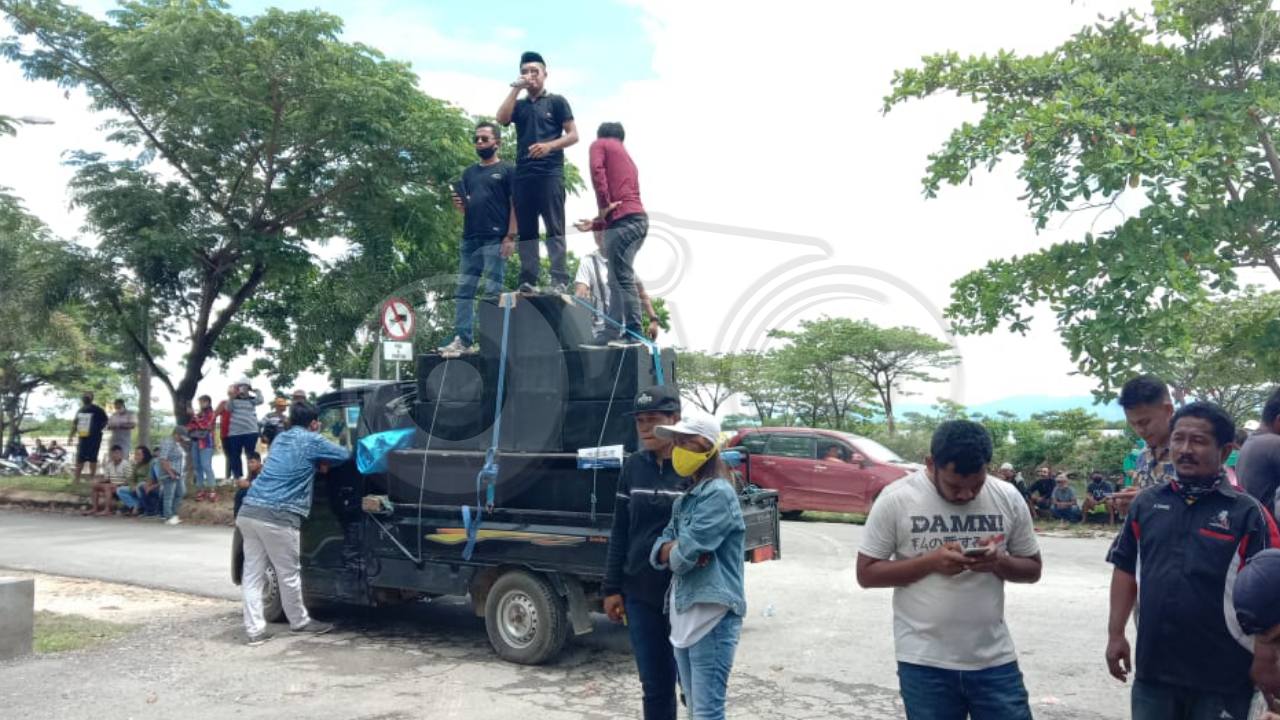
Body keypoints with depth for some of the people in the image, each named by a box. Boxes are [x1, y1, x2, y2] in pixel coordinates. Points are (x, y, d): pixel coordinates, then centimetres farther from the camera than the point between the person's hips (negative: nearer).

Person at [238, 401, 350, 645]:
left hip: (249, 511, 7)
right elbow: (344, 455, 11)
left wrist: (317, 460, 34)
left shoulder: (280, 438, 22)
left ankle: (254, 630, 8)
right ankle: (300, 621, 23)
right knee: (288, 573, 9)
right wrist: (321, 459, 31)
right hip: (276, 516, -7)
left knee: (252, 574, 9)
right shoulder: (312, 441, 1)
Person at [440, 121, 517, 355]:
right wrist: (459, 204, 1)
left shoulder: (507, 170, 3)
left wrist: (511, 236, -14)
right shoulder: (469, 173, 20)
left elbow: (515, 204, -4)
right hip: (469, 239, 6)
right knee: (463, 290, 1)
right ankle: (462, 340, 2)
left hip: (495, 240, -6)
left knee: (492, 291, -5)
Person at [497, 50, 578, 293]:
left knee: (554, 228, -8)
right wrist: (515, 89, 2)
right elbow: (501, 119, 0)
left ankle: (560, 280, -12)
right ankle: (527, 280, 1)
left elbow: (573, 135, 2)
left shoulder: (557, 101, 10)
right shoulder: (519, 105, 20)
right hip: (523, 174, 4)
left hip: (550, 172, -4)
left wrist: (549, 145, -14)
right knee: (526, 230, 1)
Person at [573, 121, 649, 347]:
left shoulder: (600, 145, 11)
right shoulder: (627, 157, 32)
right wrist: (596, 224, 31)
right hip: (637, 219, 8)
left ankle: (634, 333, -11)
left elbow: (597, 170, -10)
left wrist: (604, 206, -8)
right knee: (619, 279, 11)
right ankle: (613, 332, 12)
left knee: (623, 278, -9)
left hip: (623, 220, -8)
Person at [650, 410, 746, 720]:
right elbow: (658, 551, 10)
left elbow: (684, 556, -19)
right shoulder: (685, 497, 15)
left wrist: (673, 552, 3)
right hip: (684, 612, 9)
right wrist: (675, 549, -11)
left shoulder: (719, 493, -13)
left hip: (712, 615, -9)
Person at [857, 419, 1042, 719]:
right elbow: (866, 573, -6)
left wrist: (999, 562, -14)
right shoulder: (896, 499, -10)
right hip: (924, 663, -2)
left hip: (995, 660, 2)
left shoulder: (1008, 498, -1)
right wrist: (929, 561, -20)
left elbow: (1032, 568, 9)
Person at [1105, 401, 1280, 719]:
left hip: (1222, 677, -3)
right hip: (1153, 668, 3)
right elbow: (1126, 570, 9)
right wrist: (1116, 634, 6)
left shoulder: (1247, 512, -6)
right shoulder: (1146, 502, 3)